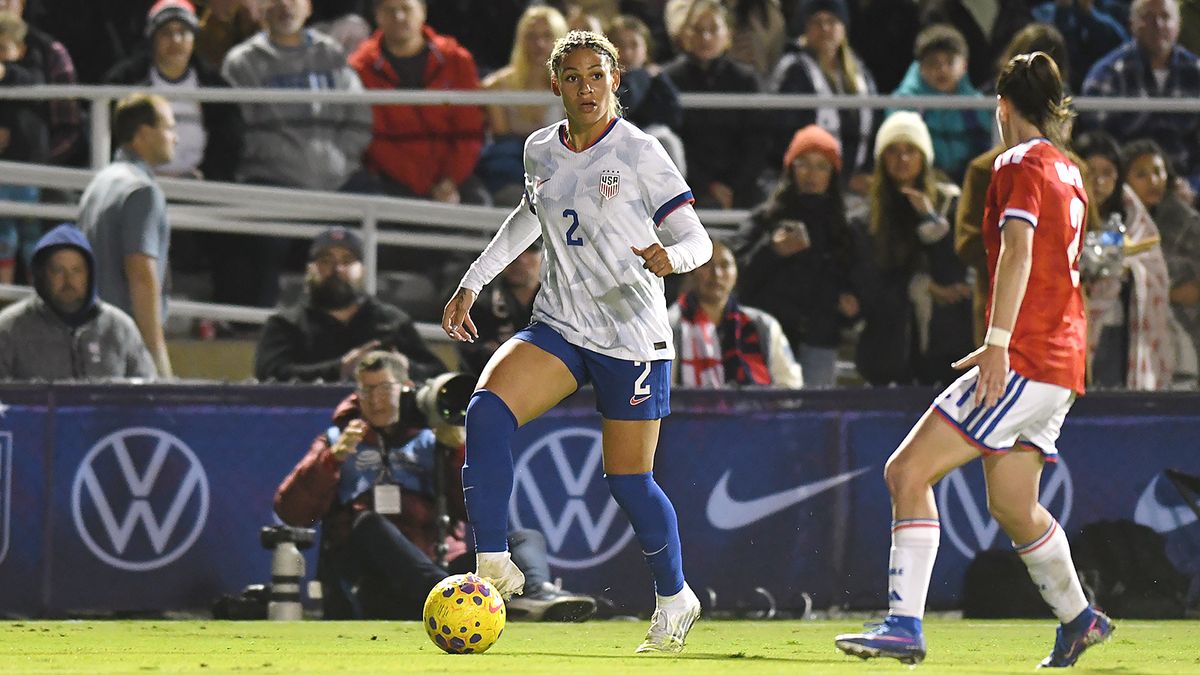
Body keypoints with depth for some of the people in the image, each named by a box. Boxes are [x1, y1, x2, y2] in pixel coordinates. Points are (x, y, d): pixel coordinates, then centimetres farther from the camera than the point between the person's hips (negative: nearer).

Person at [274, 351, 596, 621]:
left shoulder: (432, 441, 25)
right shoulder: (338, 443, 22)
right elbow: (291, 511, 8)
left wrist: (459, 449, 1)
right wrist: (334, 457, -4)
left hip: (441, 566, 3)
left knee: (525, 539, -14)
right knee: (368, 523, -34)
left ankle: (538, 594, -52)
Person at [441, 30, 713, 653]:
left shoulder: (640, 153, -10)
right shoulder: (540, 151, 6)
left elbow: (696, 239, -8)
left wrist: (671, 257, -31)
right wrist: (472, 282, 25)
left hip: (633, 337, -4)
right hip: (558, 326, 4)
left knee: (628, 479, 1)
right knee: (487, 409, -22)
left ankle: (674, 598, 26)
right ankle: (492, 566, -19)